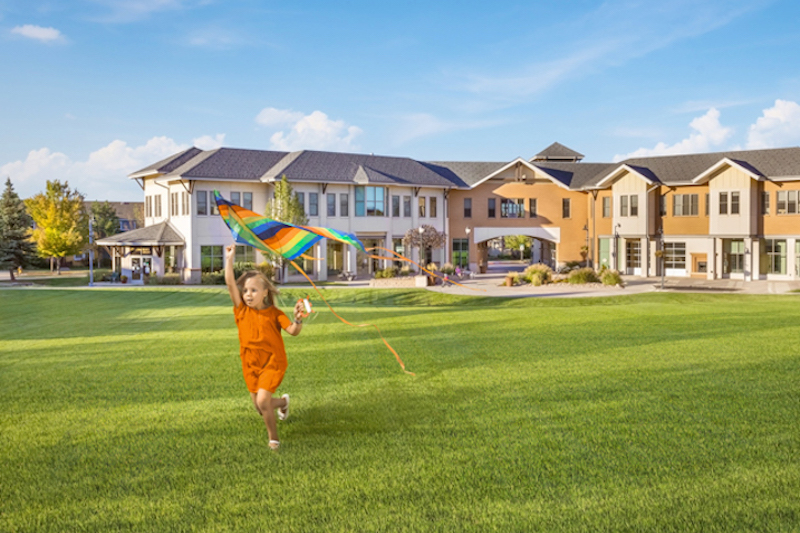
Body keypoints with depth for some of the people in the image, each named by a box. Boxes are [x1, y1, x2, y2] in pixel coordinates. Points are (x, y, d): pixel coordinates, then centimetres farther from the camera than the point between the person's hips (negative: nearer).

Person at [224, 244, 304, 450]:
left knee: (262, 400, -20)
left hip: (273, 362, -4)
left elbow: (293, 331, -16)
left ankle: (273, 437, 3)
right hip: (251, 364, 4)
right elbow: (230, 283, -11)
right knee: (260, 408, 11)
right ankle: (283, 401, 46)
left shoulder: (274, 313, -7)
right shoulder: (242, 310, -3)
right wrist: (229, 259, -14)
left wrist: (298, 319, -36)